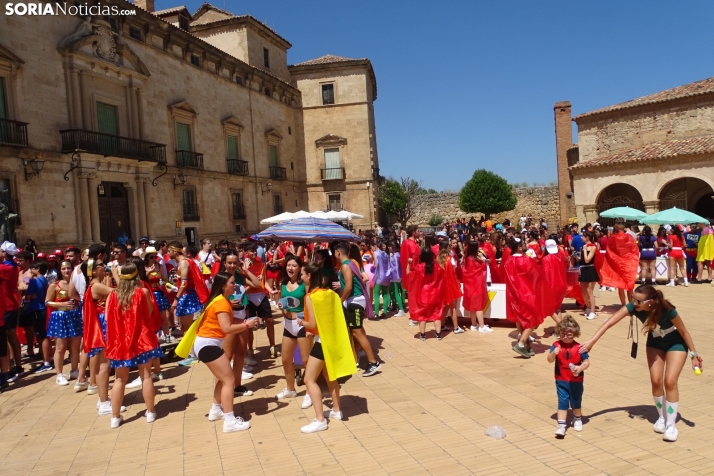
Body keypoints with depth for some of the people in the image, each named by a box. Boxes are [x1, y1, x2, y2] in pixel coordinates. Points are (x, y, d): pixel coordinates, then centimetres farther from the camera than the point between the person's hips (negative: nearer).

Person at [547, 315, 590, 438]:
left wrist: (580, 368, -29)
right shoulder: (556, 345, -10)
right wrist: (553, 353, -32)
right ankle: (561, 425, 2)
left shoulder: (578, 348, -13)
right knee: (562, 402, -1)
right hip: (561, 381, 0)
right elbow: (550, 360, -12)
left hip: (576, 381, 0)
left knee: (576, 401, 18)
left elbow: (587, 362, -10)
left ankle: (577, 419, 43)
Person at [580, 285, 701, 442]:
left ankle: (671, 424, 3)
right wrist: (591, 341, -38)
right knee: (656, 381, -2)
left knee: (670, 381, -11)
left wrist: (694, 354, -12)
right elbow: (609, 323, -31)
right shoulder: (632, 307, -29)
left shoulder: (667, 310, -37)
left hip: (675, 342, -3)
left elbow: (684, 332, -20)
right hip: (655, 342, 3)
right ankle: (662, 417, 20)